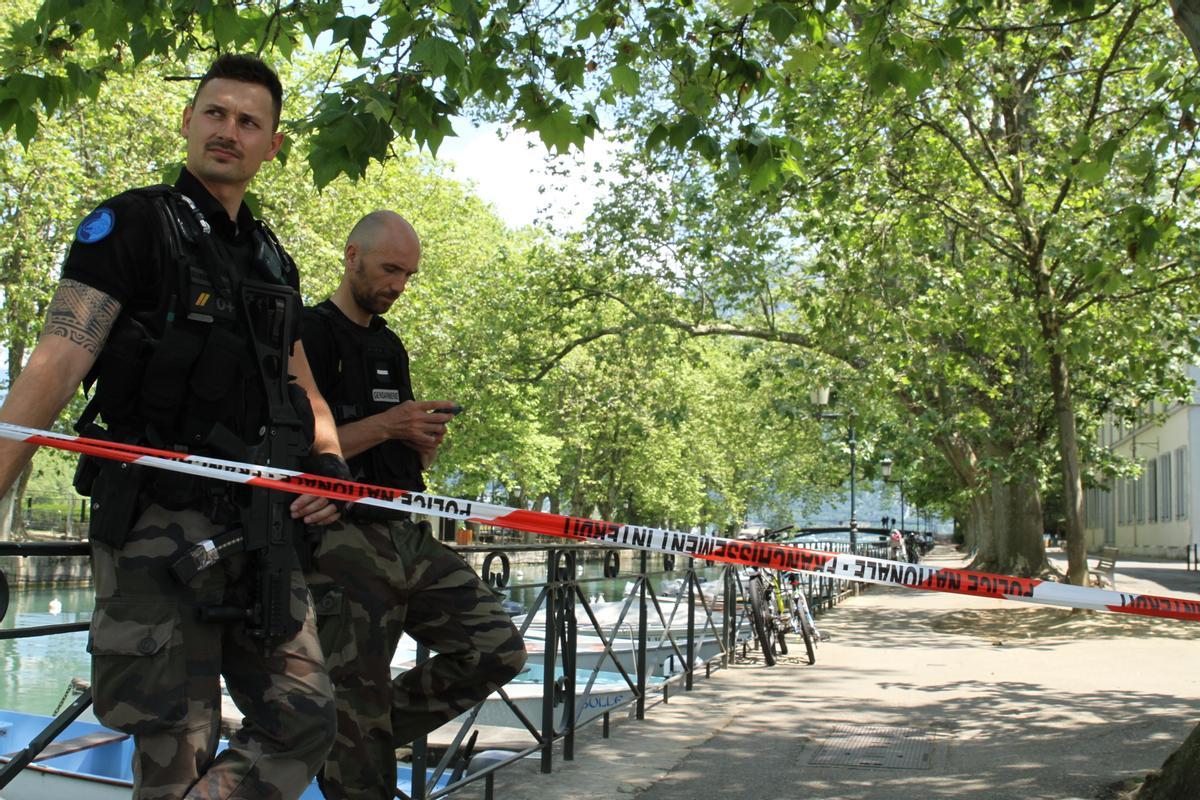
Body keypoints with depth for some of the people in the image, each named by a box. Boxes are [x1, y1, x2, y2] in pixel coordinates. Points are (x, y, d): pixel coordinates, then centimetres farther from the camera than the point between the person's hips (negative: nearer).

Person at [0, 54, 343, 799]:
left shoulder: (274, 262, 18)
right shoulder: (131, 224, 0)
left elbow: (304, 393, 24)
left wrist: (329, 466, 3)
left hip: (258, 524, 6)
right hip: (157, 525, -6)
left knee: (304, 720, 3)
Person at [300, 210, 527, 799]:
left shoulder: (390, 345, 20)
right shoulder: (311, 334, -5)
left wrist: (424, 439, 2)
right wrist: (386, 426, -16)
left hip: (409, 535, 8)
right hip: (344, 542, -8)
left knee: (498, 648, 2)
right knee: (359, 704, -3)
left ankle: (358, 735, 15)